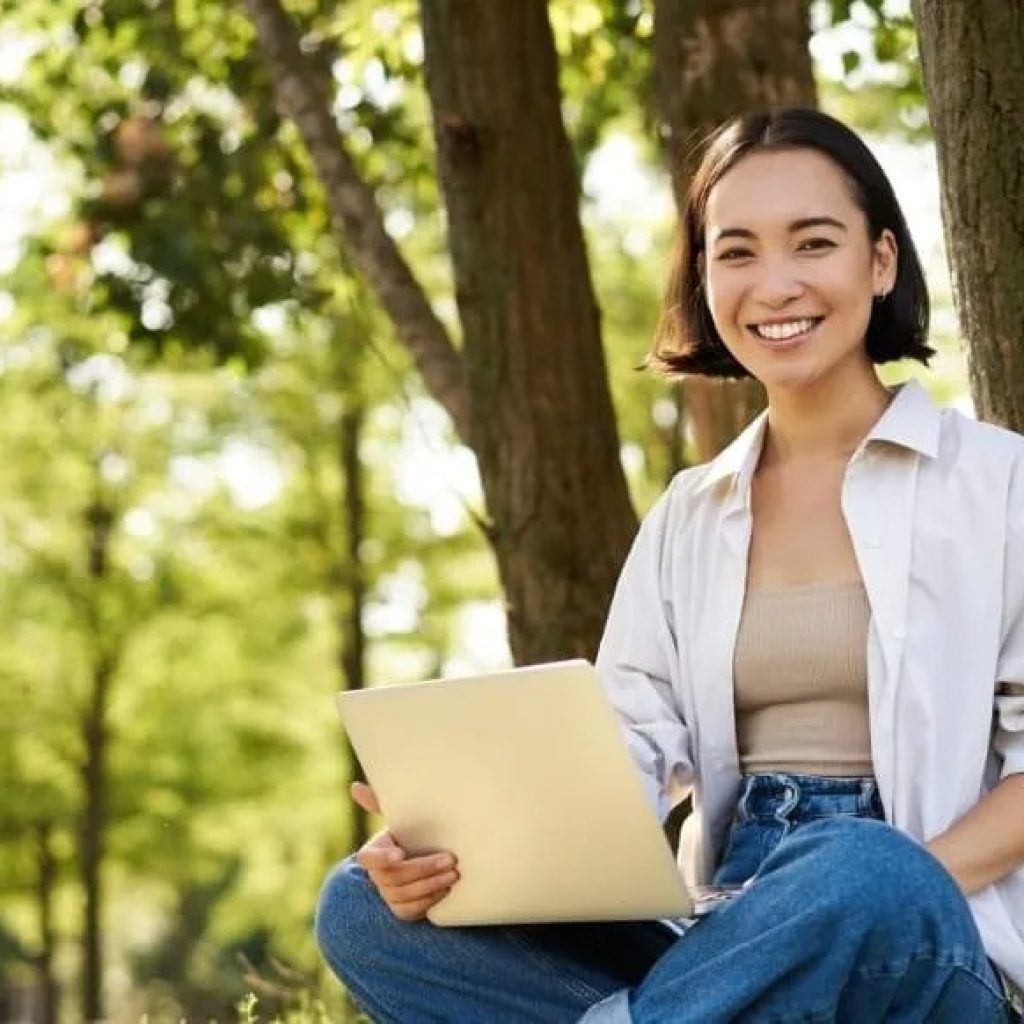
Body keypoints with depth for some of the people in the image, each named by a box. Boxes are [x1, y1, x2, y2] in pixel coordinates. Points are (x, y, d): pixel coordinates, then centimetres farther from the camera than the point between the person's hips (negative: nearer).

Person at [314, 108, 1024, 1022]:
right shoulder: (688, 516, 17)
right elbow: (631, 749, 5)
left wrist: (888, 895, -20)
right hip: (730, 943, 5)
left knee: (859, 877, -41)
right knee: (366, 906, -15)